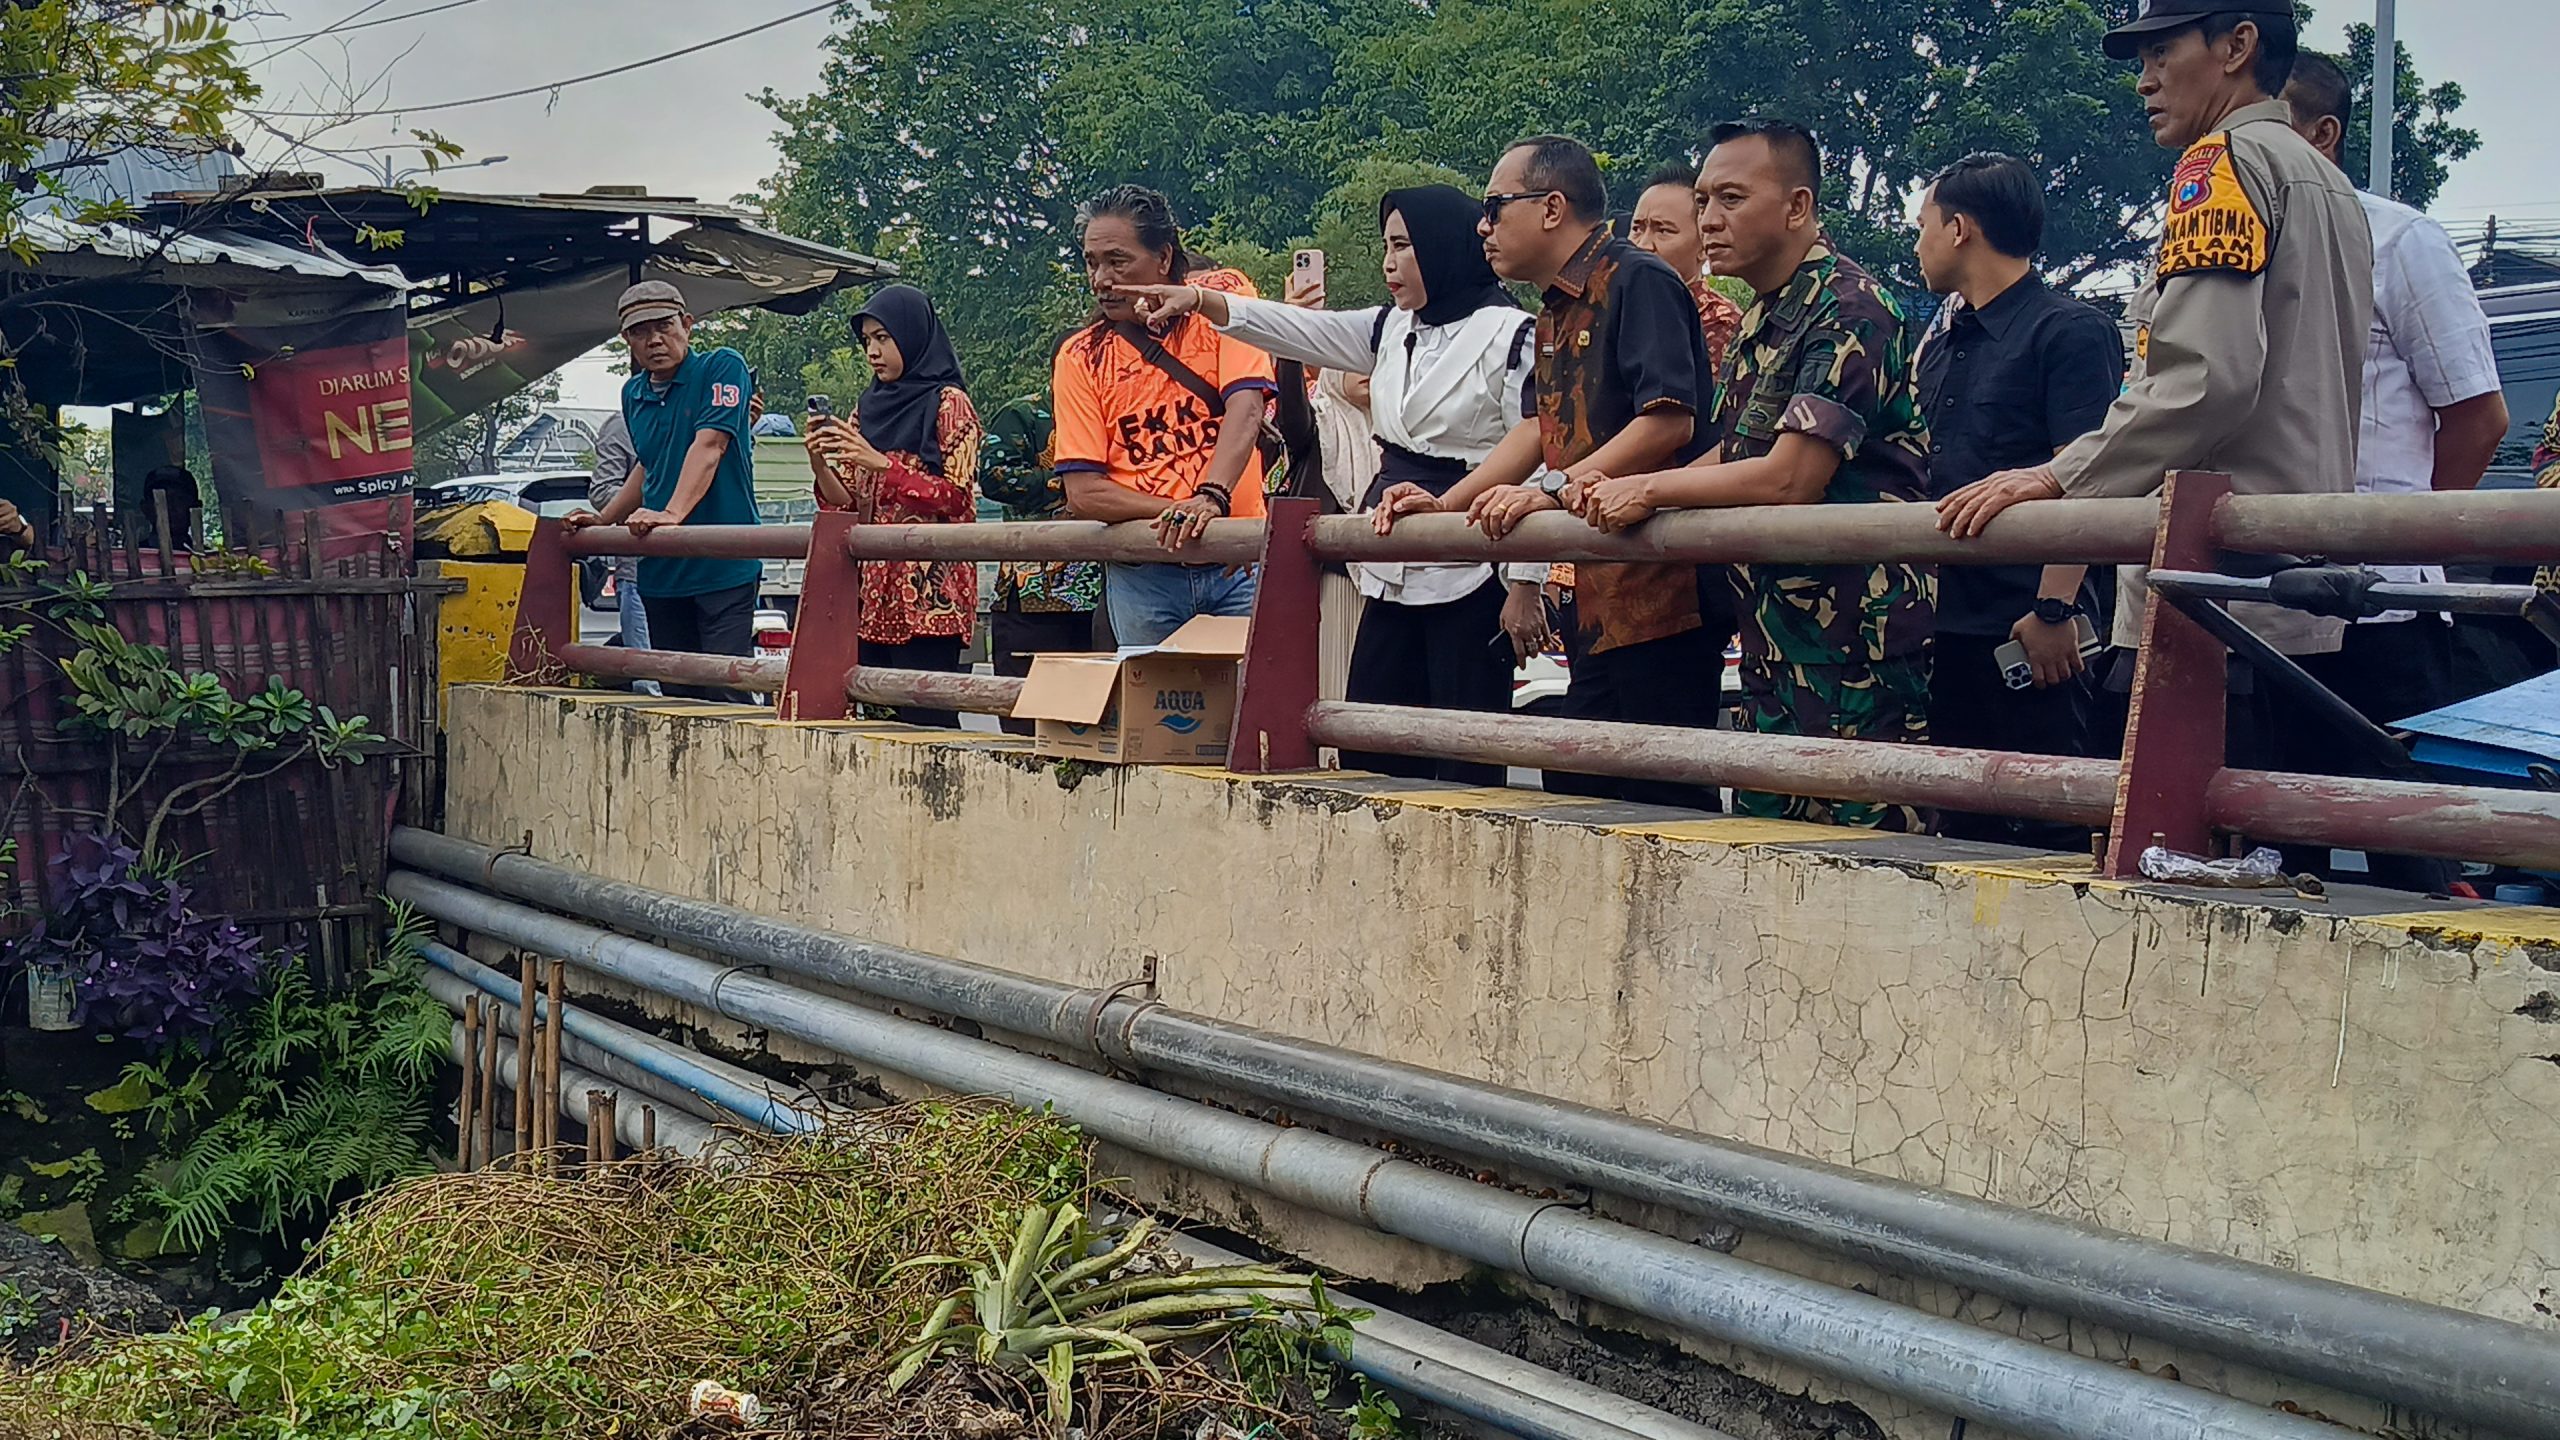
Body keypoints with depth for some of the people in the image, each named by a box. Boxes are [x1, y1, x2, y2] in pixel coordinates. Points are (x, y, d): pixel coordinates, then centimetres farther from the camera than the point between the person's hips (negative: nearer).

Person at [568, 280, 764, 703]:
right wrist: (603, 518, 21)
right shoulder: (633, 394, 15)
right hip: (661, 570, 7)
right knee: (677, 696, 7)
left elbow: (709, 446, -18)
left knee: (725, 690, -13)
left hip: (724, 562, -7)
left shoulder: (722, 368, -5)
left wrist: (672, 513, -29)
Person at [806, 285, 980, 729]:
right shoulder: (868, 408, 19)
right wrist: (820, 463, -2)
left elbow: (955, 497, -9)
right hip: (872, 591, 6)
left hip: (927, 592, -6)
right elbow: (845, 502, 17)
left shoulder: (948, 403, 0)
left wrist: (880, 463, -17)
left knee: (925, 719, -11)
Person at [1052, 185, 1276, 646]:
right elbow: (1083, 492, -1)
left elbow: (1245, 406, -12)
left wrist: (1210, 497, -28)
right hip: (1141, 577, 1)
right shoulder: (1079, 359, 5)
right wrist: (1173, 513, -16)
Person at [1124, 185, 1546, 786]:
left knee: (1466, 760, -3)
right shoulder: (1392, 328, 14)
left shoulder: (1511, 335, -8)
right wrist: (1203, 301, 1)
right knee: (1367, 755, 8)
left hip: (1468, 576, -8)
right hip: (1394, 574, 8)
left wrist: (1526, 585, -14)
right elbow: (1303, 331, 14)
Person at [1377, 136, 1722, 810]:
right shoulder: (1557, 313, 21)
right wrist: (1447, 504, 15)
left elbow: (1669, 421, -21)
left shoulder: (1638, 282, -10)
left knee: (1663, 799, -10)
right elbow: (1541, 427, 26)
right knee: (1575, 787, 12)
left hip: (1656, 589, -10)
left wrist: (1554, 488, -22)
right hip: (1597, 601, 10)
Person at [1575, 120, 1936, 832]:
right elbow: (1732, 461, 21)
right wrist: (1613, 490, 4)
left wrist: (1648, 491, -10)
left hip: (1858, 646, -10)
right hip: (1777, 644, 10)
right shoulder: (1762, 321, 17)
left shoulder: (1849, 307, -14)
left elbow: (1789, 477, -22)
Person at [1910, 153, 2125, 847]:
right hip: (1947, 627, 8)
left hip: (2028, 631, -8)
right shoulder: (1938, 350, 19)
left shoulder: (2070, 331, -7)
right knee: (1961, 825, 11)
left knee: (2045, 829, -6)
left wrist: (2053, 608, -21)